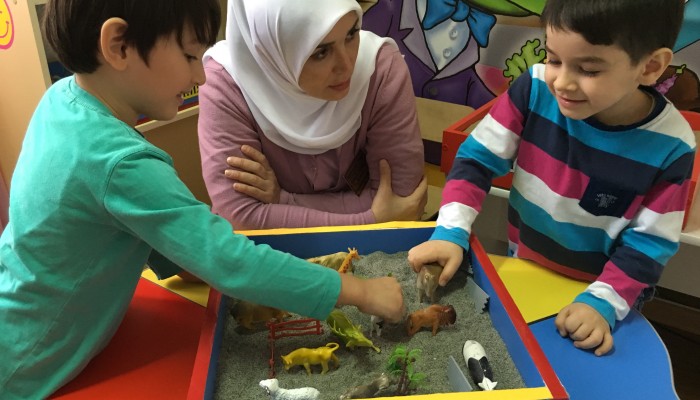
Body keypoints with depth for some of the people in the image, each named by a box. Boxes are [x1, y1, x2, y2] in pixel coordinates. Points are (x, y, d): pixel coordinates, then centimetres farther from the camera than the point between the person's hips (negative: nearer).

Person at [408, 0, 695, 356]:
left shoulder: (669, 147, -21)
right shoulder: (535, 90, -20)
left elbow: (649, 242, -13)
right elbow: (477, 158, -14)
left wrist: (603, 303, -25)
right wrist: (451, 232, -25)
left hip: (601, 293, -1)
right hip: (521, 274, 2)